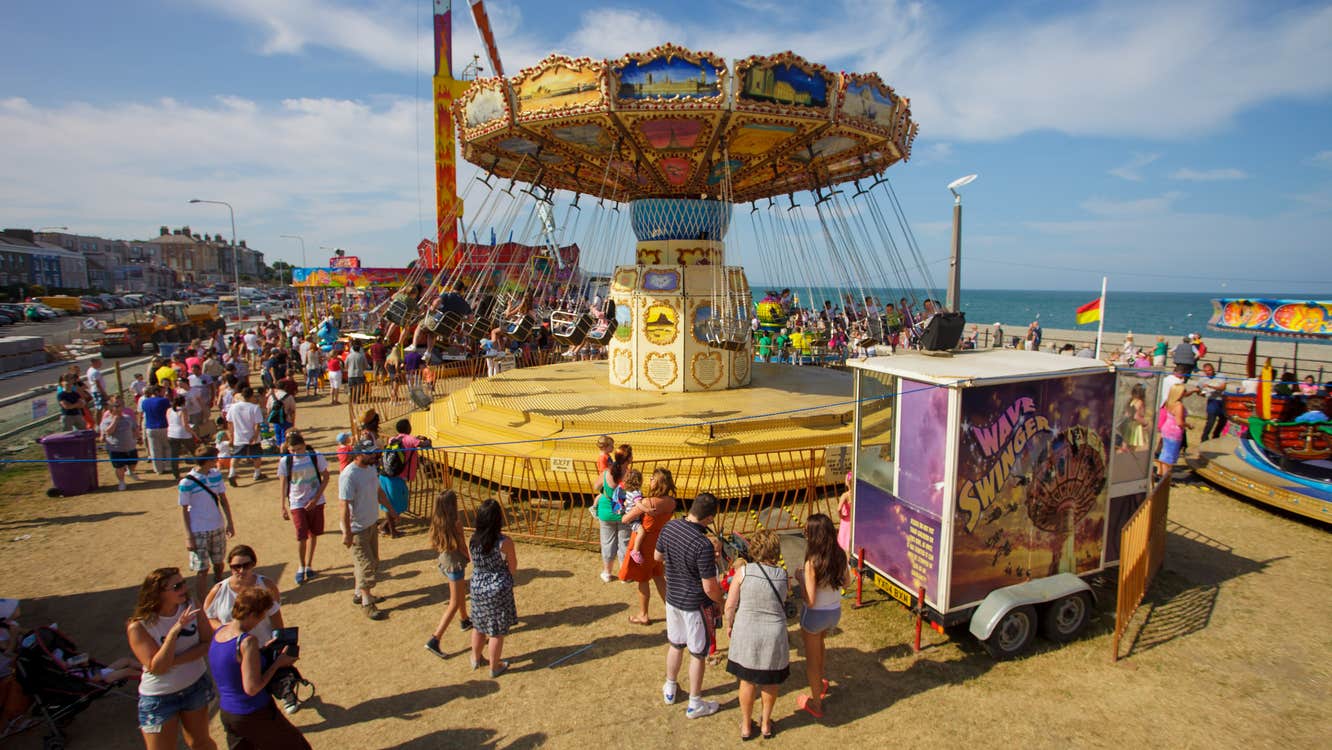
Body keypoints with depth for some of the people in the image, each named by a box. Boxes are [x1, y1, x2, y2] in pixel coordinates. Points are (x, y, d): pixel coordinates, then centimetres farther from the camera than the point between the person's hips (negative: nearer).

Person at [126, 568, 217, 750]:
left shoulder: (191, 608, -13)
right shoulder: (139, 627, -20)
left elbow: (208, 643, -11)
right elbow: (157, 668, -25)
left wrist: (175, 660, -24)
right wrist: (175, 631, -35)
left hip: (196, 686, 3)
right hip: (159, 698, -3)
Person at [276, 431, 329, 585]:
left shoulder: (315, 456, -9)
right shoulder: (285, 461, -7)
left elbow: (325, 478, -3)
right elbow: (283, 485, 0)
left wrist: (315, 499, -10)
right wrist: (283, 507, -2)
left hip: (316, 501, 1)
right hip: (297, 503, -1)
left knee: (313, 534, 10)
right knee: (302, 535, -8)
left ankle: (309, 565, 26)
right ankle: (301, 567, 12)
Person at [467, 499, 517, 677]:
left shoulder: (472, 540, -10)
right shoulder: (505, 542, -23)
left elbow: (474, 563, 5)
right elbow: (513, 569, -10)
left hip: (477, 587, 5)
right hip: (499, 590, -5)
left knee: (479, 626, 25)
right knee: (497, 631, 12)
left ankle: (476, 658, 45)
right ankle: (495, 667, 27)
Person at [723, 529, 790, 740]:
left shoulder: (743, 571, -14)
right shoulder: (782, 575, -9)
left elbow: (730, 606, -9)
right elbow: (783, 603, 2)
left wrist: (729, 625, 8)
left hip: (746, 633, -1)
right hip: (774, 635, 1)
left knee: (747, 681, 19)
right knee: (770, 681, 23)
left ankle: (746, 726, 35)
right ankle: (766, 724, 39)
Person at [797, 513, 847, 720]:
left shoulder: (812, 563, -30)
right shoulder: (840, 556, -13)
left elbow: (810, 601, -26)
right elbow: (845, 582, 5)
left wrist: (800, 579, -13)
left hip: (815, 615, -6)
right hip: (835, 612, 6)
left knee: (811, 658, 18)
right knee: (819, 643, 36)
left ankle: (815, 704, 33)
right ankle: (820, 683, 55)